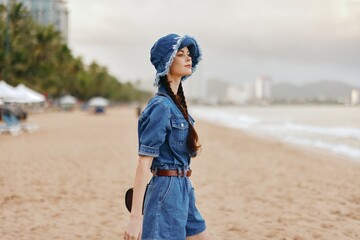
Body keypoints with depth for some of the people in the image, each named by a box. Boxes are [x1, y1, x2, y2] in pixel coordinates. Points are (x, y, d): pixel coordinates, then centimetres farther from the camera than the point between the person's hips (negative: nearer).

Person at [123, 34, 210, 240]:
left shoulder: (177, 101, 11)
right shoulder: (161, 106, -16)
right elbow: (144, 162, -20)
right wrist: (136, 217, -23)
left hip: (183, 190, 10)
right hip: (167, 191, -10)